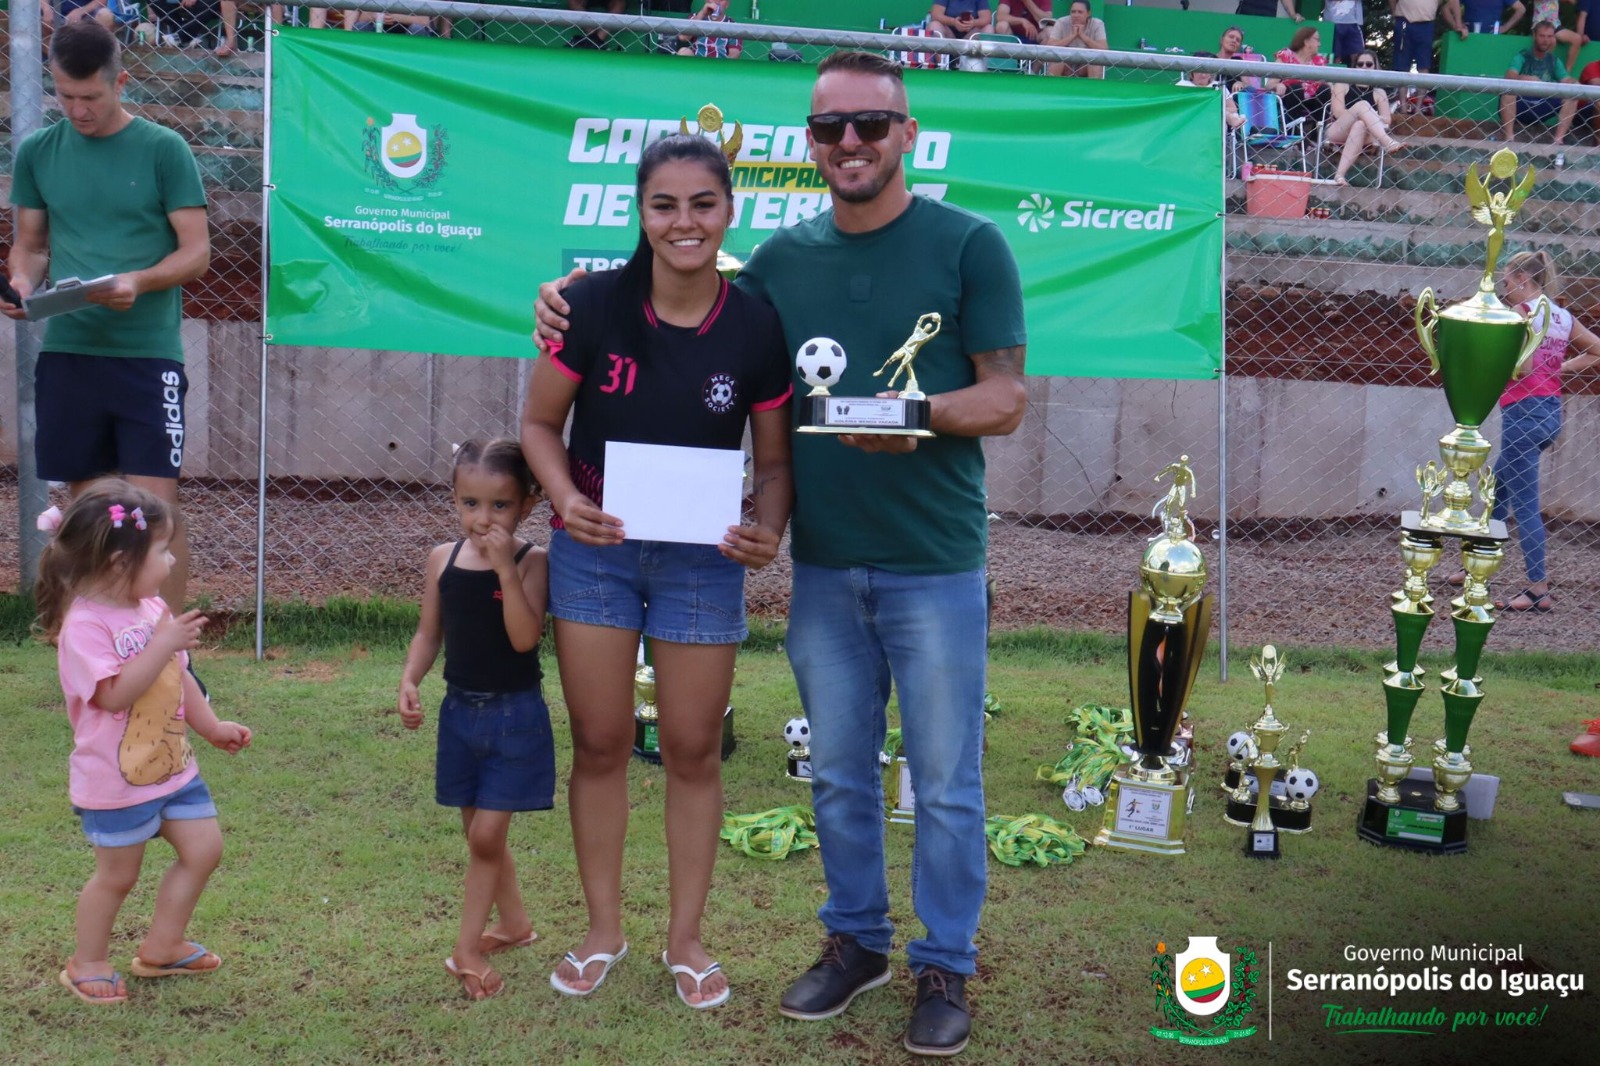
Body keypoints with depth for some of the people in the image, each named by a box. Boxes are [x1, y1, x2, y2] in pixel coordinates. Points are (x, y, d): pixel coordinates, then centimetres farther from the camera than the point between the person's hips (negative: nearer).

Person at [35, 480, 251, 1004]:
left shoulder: (152, 607, 4)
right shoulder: (86, 624, -22)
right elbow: (114, 694, -31)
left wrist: (211, 726, 11)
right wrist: (163, 644, -32)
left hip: (173, 764, 8)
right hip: (116, 780, -8)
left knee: (203, 848, 11)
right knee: (117, 875, 8)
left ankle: (161, 947, 27)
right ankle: (88, 963, 30)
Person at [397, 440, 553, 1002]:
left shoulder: (531, 561, -13)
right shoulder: (444, 558, 0)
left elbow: (524, 637, -24)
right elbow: (429, 632, 7)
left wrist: (506, 567, -28)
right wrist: (409, 680, -9)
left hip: (515, 714, -5)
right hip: (461, 709, 5)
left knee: (486, 835, -4)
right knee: (479, 831, 17)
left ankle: (467, 950, 10)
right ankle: (514, 922, 38)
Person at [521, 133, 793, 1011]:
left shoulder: (756, 328, -10)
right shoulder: (593, 305, -11)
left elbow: (774, 460, -1)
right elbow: (540, 422, -1)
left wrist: (769, 530, -21)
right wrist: (566, 498, -19)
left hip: (702, 560, 0)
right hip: (595, 551, 0)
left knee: (693, 751, 8)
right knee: (600, 745, 9)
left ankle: (685, 939, 25)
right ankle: (603, 930, 27)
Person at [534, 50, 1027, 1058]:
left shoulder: (969, 244, -4)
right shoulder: (785, 255, 7)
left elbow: (1007, 397, -6)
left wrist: (924, 413, -27)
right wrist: (580, 305, -2)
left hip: (934, 565, -3)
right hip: (822, 564, 4)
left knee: (945, 782, 6)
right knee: (839, 774, 14)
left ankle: (946, 966, 22)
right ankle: (856, 939, 33)